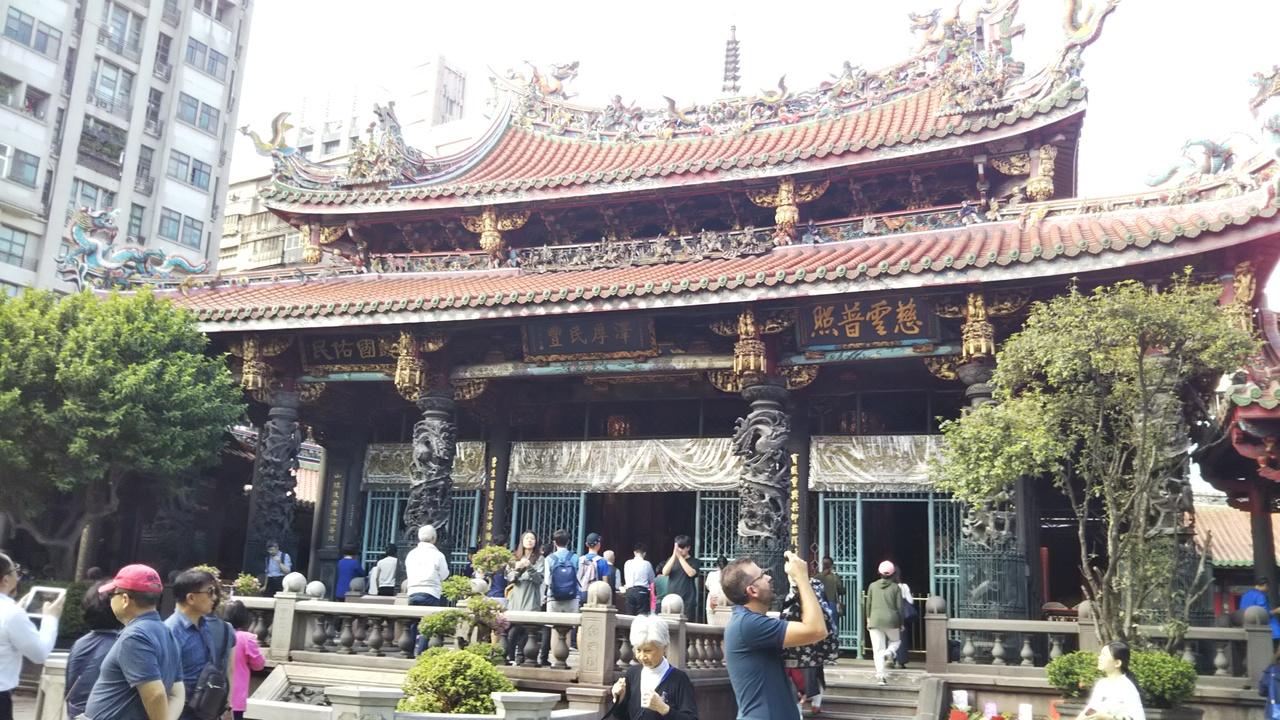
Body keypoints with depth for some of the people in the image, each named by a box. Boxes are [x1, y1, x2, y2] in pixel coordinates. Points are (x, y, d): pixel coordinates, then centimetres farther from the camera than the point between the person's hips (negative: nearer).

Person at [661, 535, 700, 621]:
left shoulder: (693, 561, 4)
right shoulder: (671, 559, 12)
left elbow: (691, 573, -15)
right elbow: (665, 572, -4)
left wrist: (680, 556, -12)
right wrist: (674, 555, -12)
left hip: (687, 601, -3)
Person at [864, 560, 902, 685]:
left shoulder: (873, 586, 5)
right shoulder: (896, 588, 1)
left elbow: (868, 604, 7)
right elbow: (899, 607, 2)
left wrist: (868, 618, 18)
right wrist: (901, 623, 12)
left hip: (875, 620, 1)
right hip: (891, 620, -1)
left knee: (877, 649, 4)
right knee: (895, 641, 23)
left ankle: (880, 675, -6)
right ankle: (889, 652, -9)